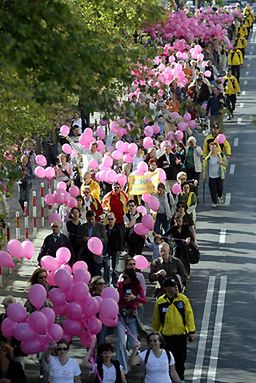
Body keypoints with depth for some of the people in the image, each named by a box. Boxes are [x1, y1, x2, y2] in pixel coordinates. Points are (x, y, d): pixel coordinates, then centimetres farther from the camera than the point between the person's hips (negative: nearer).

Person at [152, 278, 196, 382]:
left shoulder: (183, 299, -4)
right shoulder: (160, 302, -4)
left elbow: (189, 315, -4)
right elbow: (156, 319, 7)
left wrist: (192, 331, -8)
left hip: (181, 334, 1)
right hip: (167, 335, -1)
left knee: (181, 359, 9)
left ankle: (180, 378, 26)